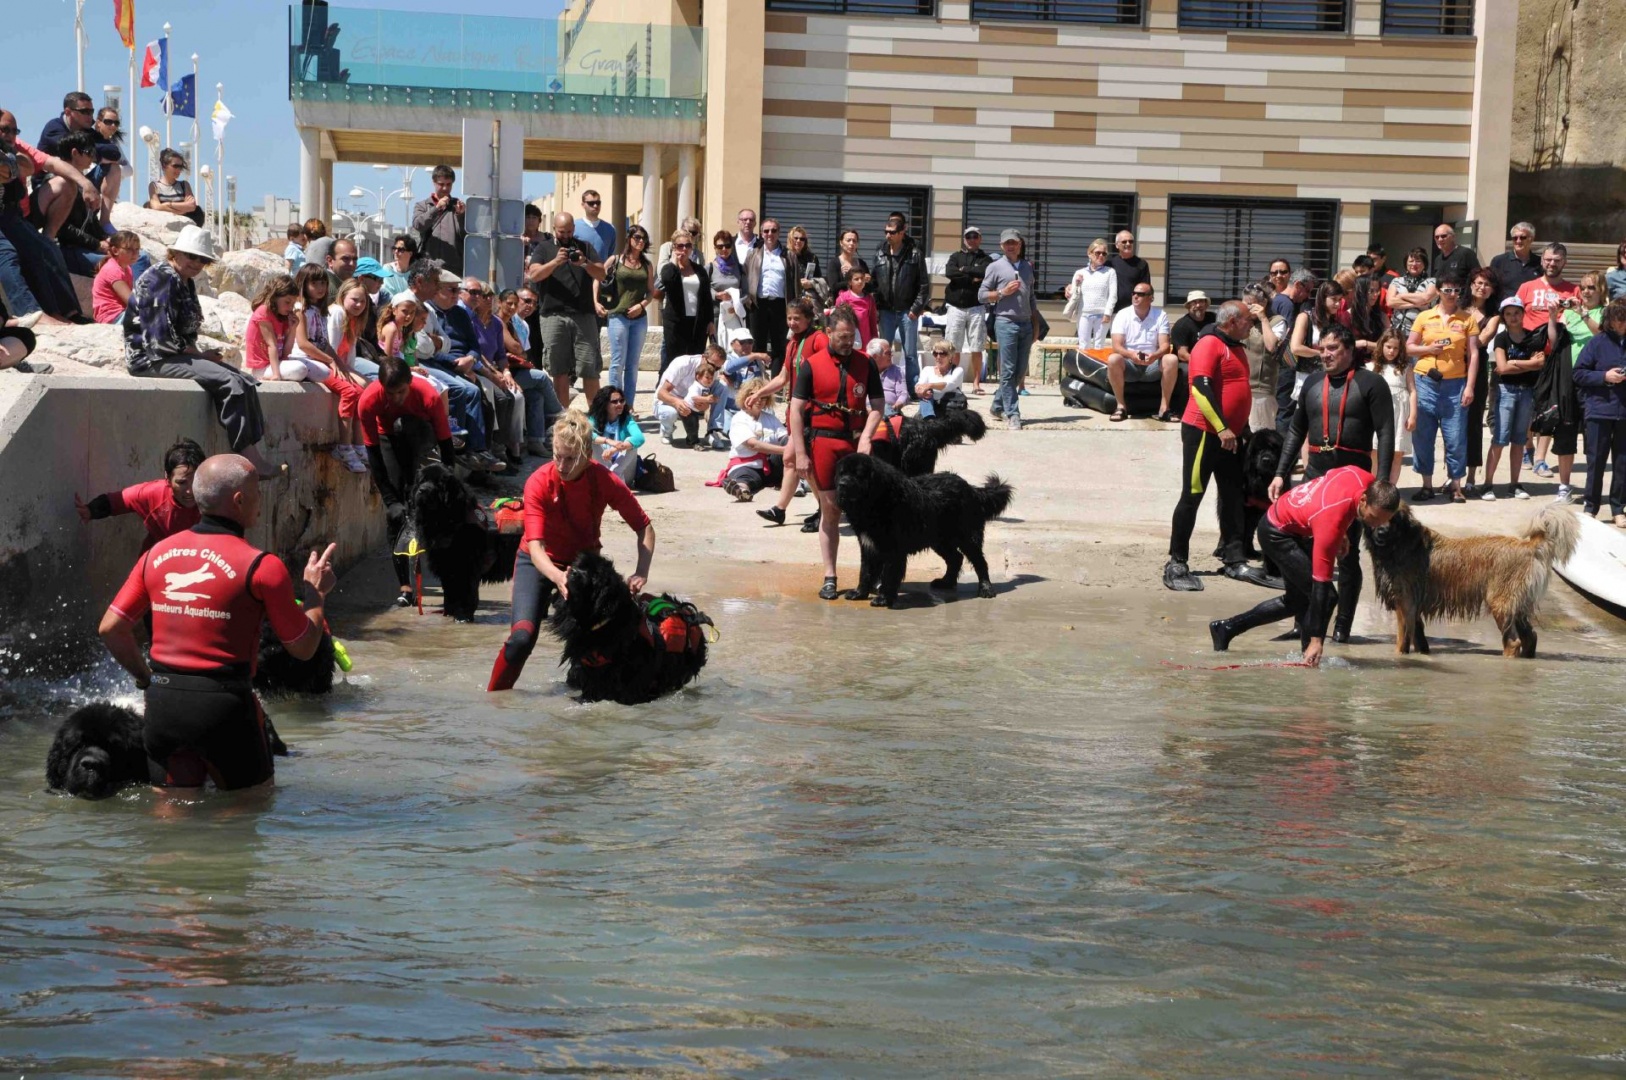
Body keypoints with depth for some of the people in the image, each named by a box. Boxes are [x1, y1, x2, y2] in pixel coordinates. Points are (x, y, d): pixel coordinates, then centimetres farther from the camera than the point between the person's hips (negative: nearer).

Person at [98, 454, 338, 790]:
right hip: (223, 701, -4)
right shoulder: (262, 567, -8)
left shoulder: (156, 554, 6)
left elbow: (111, 628, 7)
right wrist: (316, 592, 14)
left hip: (162, 702, 4)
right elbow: (303, 647, -2)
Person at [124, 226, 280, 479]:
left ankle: (254, 455, -16)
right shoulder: (161, 280, -14)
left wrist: (199, 353, -3)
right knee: (229, 382, -24)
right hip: (151, 358, -10)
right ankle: (249, 459, -22)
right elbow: (161, 339, -21)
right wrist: (201, 355, -11)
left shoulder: (186, 283, 17)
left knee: (246, 381, -6)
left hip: (176, 354, 10)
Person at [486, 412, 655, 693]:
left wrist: (641, 573, -27)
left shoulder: (605, 480, -20)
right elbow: (536, 546, -33)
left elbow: (644, 527, -11)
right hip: (540, 563, -3)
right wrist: (557, 577, -52)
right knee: (522, 637, -23)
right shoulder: (539, 482, -26)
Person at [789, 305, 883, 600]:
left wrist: (865, 438, -10)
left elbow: (876, 406, 6)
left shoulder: (865, 364, 5)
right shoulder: (812, 365, -1)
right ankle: (829, 577, 9)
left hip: (856, 441, 1)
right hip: (823, 442, -1)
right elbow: (796, 410, -2)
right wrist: (800, 453, -7)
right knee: (830, 511, 4)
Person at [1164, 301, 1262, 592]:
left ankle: (1234, 560, 15)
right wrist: (1222, 428, -25)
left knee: (1234, 497, 9)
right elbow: (1201, 388, -22)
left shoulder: (1236, 348, 15)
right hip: (1204, 432, -9)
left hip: (1231, 435, 9)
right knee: (1192, 496, -5)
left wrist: (1243, 428, 23)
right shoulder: (1209, 344, -13)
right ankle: (1176, 564, -2)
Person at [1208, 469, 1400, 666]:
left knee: (1297, 601, 18)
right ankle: (1311, 657, -7)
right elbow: (1321, 582, -35)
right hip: (1277, 534, -9)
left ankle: (1225, 628, 28)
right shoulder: (1332, 520, -39)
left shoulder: (1366, 480, -21)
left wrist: (1340, 532, 8)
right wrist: (1316, 640, -33)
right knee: (1326, 597, -19)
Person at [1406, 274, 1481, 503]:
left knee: (1456, 437, -2)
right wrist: (1429, 348, -10)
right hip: (1425, 382, 1)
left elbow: (1473, 354, 2)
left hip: (1455, 384, -1)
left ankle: (1456, 484, 7)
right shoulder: (1425, 317, 7)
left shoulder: (1468, 319, 5)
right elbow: (1409, 347, 10)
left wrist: (1469, 387, -5)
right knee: (1423, 436, 3)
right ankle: (1427, 484, 12)